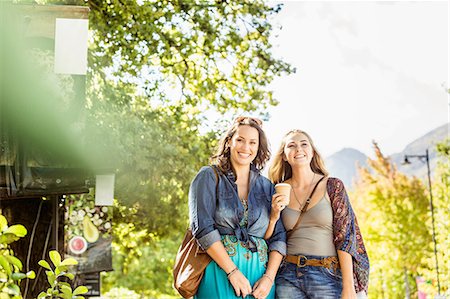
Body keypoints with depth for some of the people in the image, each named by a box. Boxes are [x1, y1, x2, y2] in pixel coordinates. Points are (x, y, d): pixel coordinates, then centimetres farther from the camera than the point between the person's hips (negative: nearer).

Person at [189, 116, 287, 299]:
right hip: (220, 270, -3)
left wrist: (269, 278, -7)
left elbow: (278, 236, 8)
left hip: (260, 274, 3)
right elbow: (203, 227, -9)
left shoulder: (266, 187, 12)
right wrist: (232, 271, -15)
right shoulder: (209, 177, 2)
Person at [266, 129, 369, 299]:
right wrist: (274, 216, -9)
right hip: (288, 277, 2)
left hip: (328, 278, -2)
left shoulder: (332, 186, -1)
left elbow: (345, 237, -5)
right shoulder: (279, 192, 5)